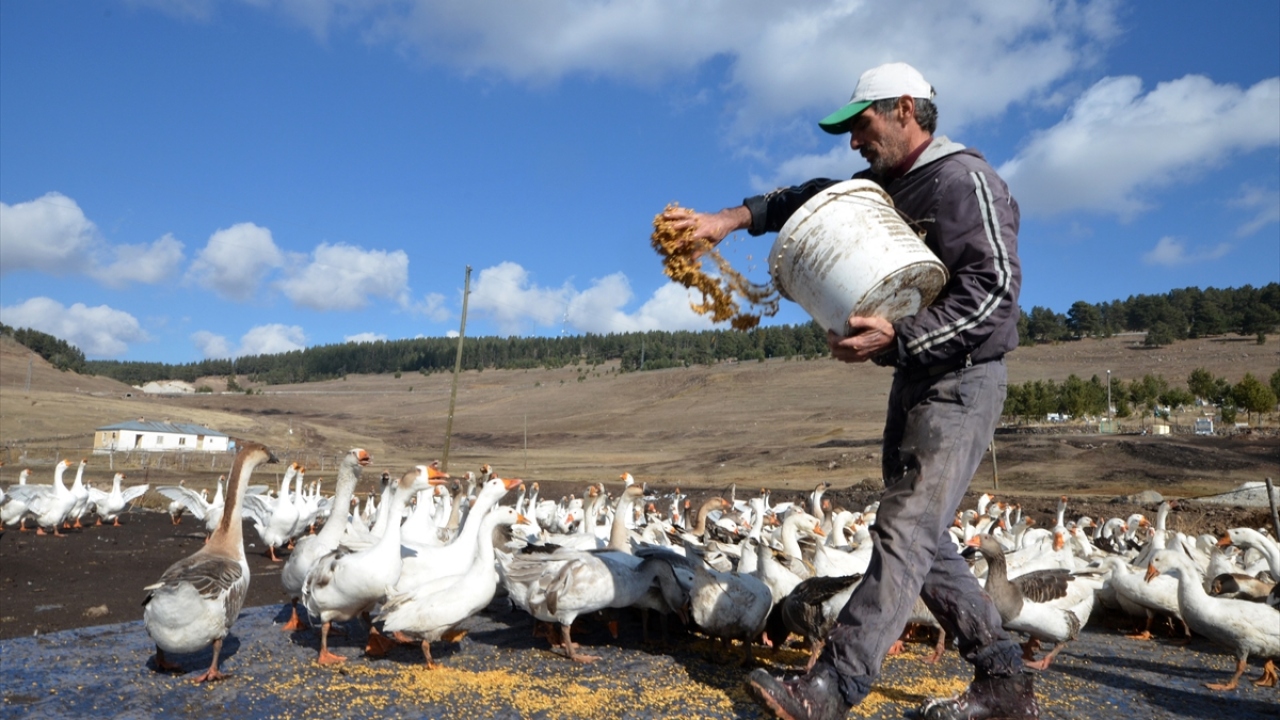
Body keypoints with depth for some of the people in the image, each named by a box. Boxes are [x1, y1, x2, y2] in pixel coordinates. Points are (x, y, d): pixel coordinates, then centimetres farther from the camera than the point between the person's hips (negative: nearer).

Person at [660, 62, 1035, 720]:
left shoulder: (963, 180, -12)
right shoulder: (885, 184, 16)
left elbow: (994, 289, -20)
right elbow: (813, 197, 20)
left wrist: (896, 336, -28)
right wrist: (731, 219, 5)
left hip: (962, 380, -10)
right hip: (915, 376, 10)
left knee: (906, 530, -14)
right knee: (923, 539, 9)